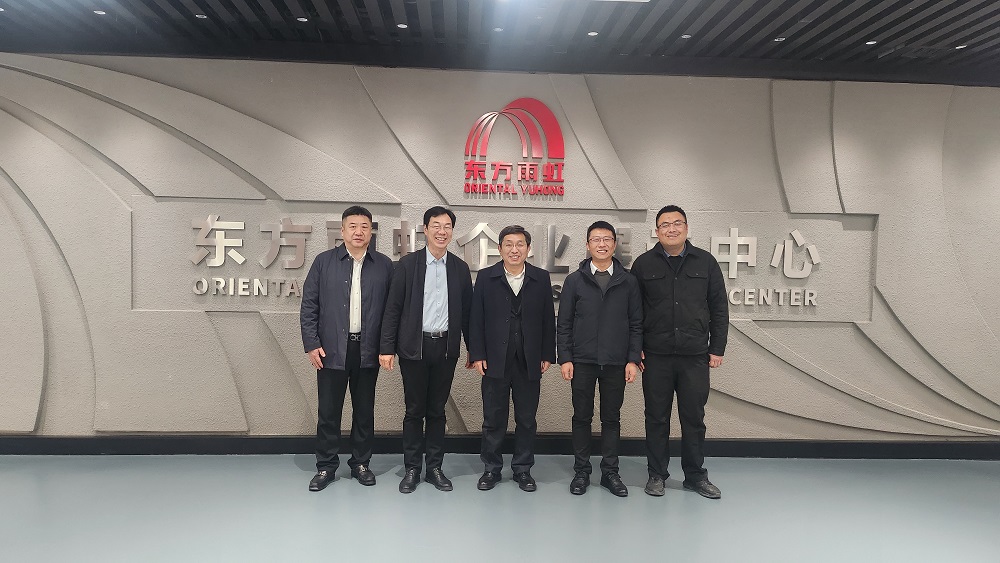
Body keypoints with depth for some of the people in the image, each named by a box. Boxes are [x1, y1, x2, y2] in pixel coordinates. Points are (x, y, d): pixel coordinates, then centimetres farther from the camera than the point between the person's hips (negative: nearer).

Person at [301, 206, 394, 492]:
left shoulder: (384, 265, 3)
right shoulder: (324, 262, 2)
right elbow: (309, 306, 2)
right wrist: (311, 344, -5)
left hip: (368, 351, 1)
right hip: (331, 350, 0)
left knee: (364, 411, 11)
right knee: (329, 411, 6)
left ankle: (361, 463, 26)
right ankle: (326, 466, 21)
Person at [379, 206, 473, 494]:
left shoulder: (460, 268, 6)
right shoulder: (407, 264, -2)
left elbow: (466, 311, 9)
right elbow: (393, 308, -3)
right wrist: (387, 347, -8)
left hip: (446, 348, 2)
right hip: (414, 347, -2)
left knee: (437, 411, 11)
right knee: (414, 411, 7)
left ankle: (435, 468, 22)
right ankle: (411, 469, 20)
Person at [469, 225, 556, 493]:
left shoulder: (541, 278, 4)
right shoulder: (486, 277, 2)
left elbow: (548, 319, 4)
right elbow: (476, 319, 0)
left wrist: (547, 355, 1)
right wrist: (477, 355, -5)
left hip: (529, 362, 1)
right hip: (495, 360, -1)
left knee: (527, 419, 10)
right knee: (493, 419, 8)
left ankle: (523, 469, 24)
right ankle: (492, 468, 23)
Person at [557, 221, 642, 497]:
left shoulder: (628, 282, 4)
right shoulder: (574, 280, 2)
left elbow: (636, 324, 4)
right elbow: (564, 324, 2)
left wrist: (633, 359, -3)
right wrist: (565, 358, -5)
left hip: (616, 363, 1)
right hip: (582, 361, 0)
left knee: (612, 418, 9)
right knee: (582, 417, 8)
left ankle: (610, 472, 20)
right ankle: (582, 471, 19)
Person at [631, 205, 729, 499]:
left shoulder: (705, 262, 4)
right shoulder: (644, 264, 3)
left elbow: (719, 307, 6)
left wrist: (717, 349, 2)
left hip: (695, 356, 1)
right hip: (656, 356, 0)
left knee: (694, 418, 9)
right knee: (657, 418, 8)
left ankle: (696, 475, 23)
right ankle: (657, 474, 21)